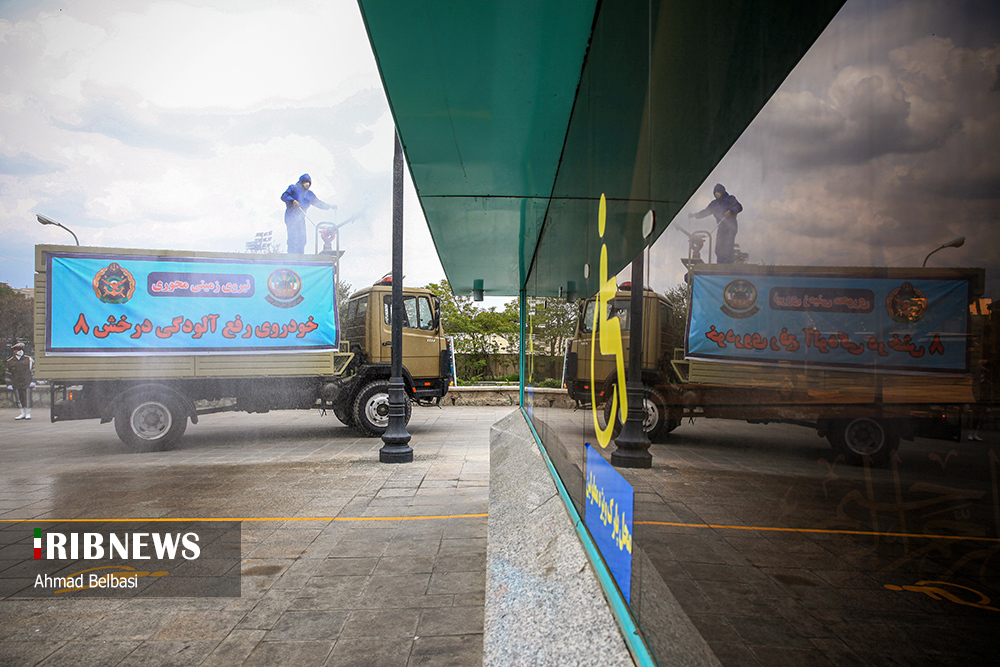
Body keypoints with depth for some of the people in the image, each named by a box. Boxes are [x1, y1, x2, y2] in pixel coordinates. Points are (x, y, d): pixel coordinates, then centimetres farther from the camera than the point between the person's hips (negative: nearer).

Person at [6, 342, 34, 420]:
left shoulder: (28, 359, 3)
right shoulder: (10, 361, 8)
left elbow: (33, 370, 4)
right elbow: (8, 373, 12)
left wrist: (33, 381, -1)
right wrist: (9, 384, 9)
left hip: (27, 382, -2)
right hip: (16, 384, 3)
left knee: (27, 398, -3)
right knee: (18, 398, 6)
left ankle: (28, 413, 5)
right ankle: (23, 413, 16)